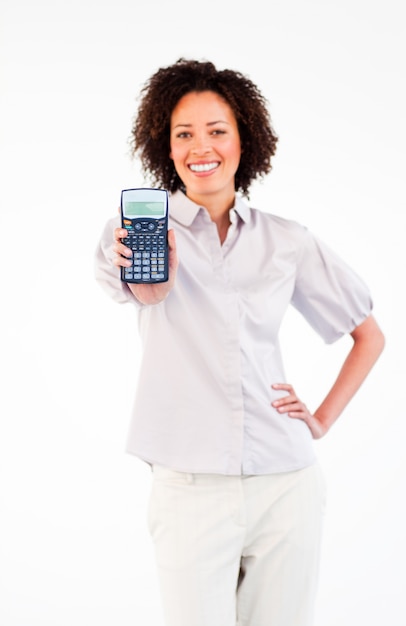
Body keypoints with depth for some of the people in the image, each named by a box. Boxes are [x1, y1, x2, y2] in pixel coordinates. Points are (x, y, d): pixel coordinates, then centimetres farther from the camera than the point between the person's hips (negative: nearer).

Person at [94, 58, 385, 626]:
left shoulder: (288, 242, 6)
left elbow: (370, 335, 16)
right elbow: (149, 290, -22)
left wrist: (323, 419, 5)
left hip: (285, 487, 2)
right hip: (189, 488, -2)